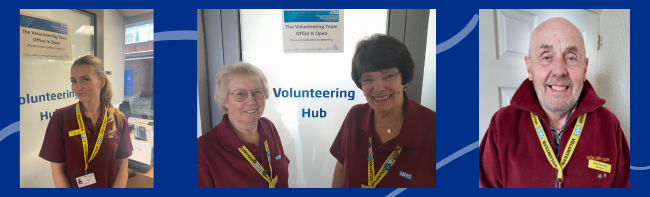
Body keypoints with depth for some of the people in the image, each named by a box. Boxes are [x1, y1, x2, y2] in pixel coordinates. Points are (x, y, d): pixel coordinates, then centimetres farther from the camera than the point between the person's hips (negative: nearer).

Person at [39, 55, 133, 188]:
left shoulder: (118, 120, -9)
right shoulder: (60, 118, -12)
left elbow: (122, 167, -7)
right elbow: (57, 170, -10)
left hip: (110, 185, 1)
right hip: (73, 185, -1)